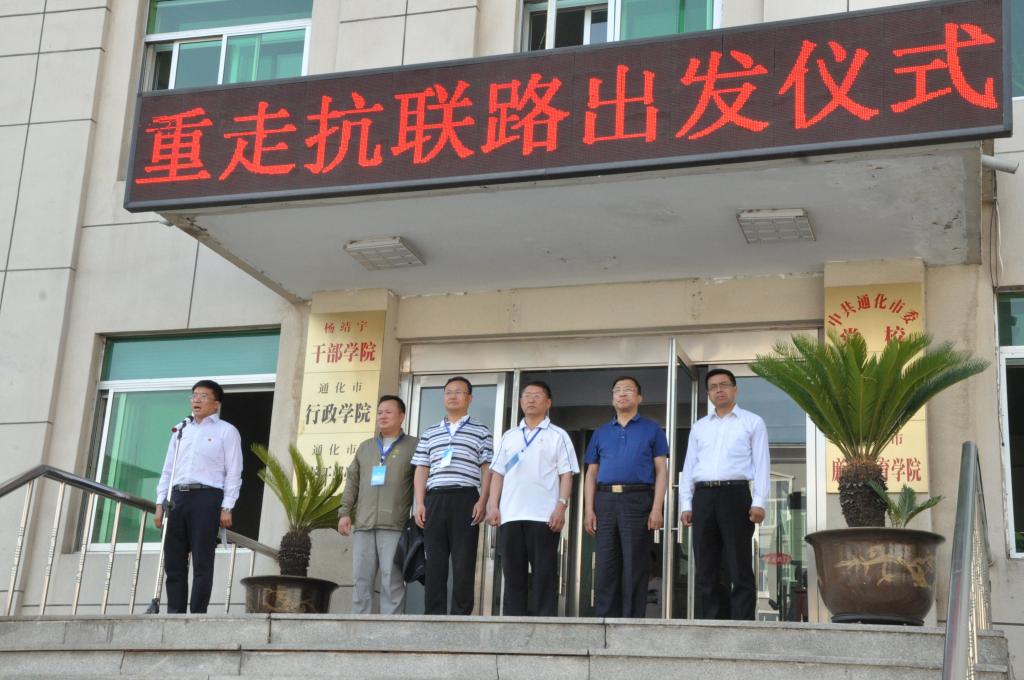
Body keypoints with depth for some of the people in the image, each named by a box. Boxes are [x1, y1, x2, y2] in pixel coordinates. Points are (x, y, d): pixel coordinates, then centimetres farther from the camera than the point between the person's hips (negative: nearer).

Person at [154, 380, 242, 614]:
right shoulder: (180, 430, 22)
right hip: (177, 497, 5)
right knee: (173, 562, 2)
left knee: (202, 562, -7)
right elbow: (168, 469, 20)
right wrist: (160, 503, 10)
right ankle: (174, 614, 5)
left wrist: (226, 508, -9)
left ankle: (197, 615, -7)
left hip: (206, 497, -5)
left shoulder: (226, 431, 7)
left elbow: (233, 472, 0)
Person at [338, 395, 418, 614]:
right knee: (361, 580, 3)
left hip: (394, 526, -5)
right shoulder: (365, 447, 22)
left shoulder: (413, 446, 7)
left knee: (392, 581, -7)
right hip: (363, 524, 5)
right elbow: (352, 481, 20)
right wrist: (345, 512, 10)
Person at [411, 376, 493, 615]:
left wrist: (482, 502, -7)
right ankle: (433, 616, 3)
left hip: (465, 498, -3)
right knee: (434, 561, 1)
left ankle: (461, 615, -3)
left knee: (464, 561, -5)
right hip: (435, 499, 3)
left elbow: (487, 469, 5)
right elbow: (421, 470, 16)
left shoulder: (480, 431, 11)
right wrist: (420, 504, 4)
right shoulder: (430, 433, 20)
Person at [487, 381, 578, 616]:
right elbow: (497, 473, 16)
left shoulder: (558, 436, 8)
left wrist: (561, 506, -11)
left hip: (543, 516, -3)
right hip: (510, 515, 4)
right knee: (513, 572, 5)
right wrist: (493, 506, 4)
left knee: (544, 573, -3)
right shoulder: (509, 436, 18)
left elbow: (566, 475, 1)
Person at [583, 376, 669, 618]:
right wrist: (589, 510, 3)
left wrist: (657, 508, -9)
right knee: (605, 567, 3)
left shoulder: (652, 429, 10)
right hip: (605, 500, 3)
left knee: (635, 567, -3)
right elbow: (591, 474, 16)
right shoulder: (600, 433, 19)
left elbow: (661, 470, 3)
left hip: (638, 499, -3)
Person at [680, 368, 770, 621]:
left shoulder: (752, 422, 10)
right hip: (703, 497, 4)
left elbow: (761, 464, 2)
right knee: (705, 570, 2)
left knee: (739, 569, -6)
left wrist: (759, 502, -10)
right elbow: (688, 467, 17)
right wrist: (686, 504, 6)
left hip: (735, 494, -4)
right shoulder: (699, 427, 21)